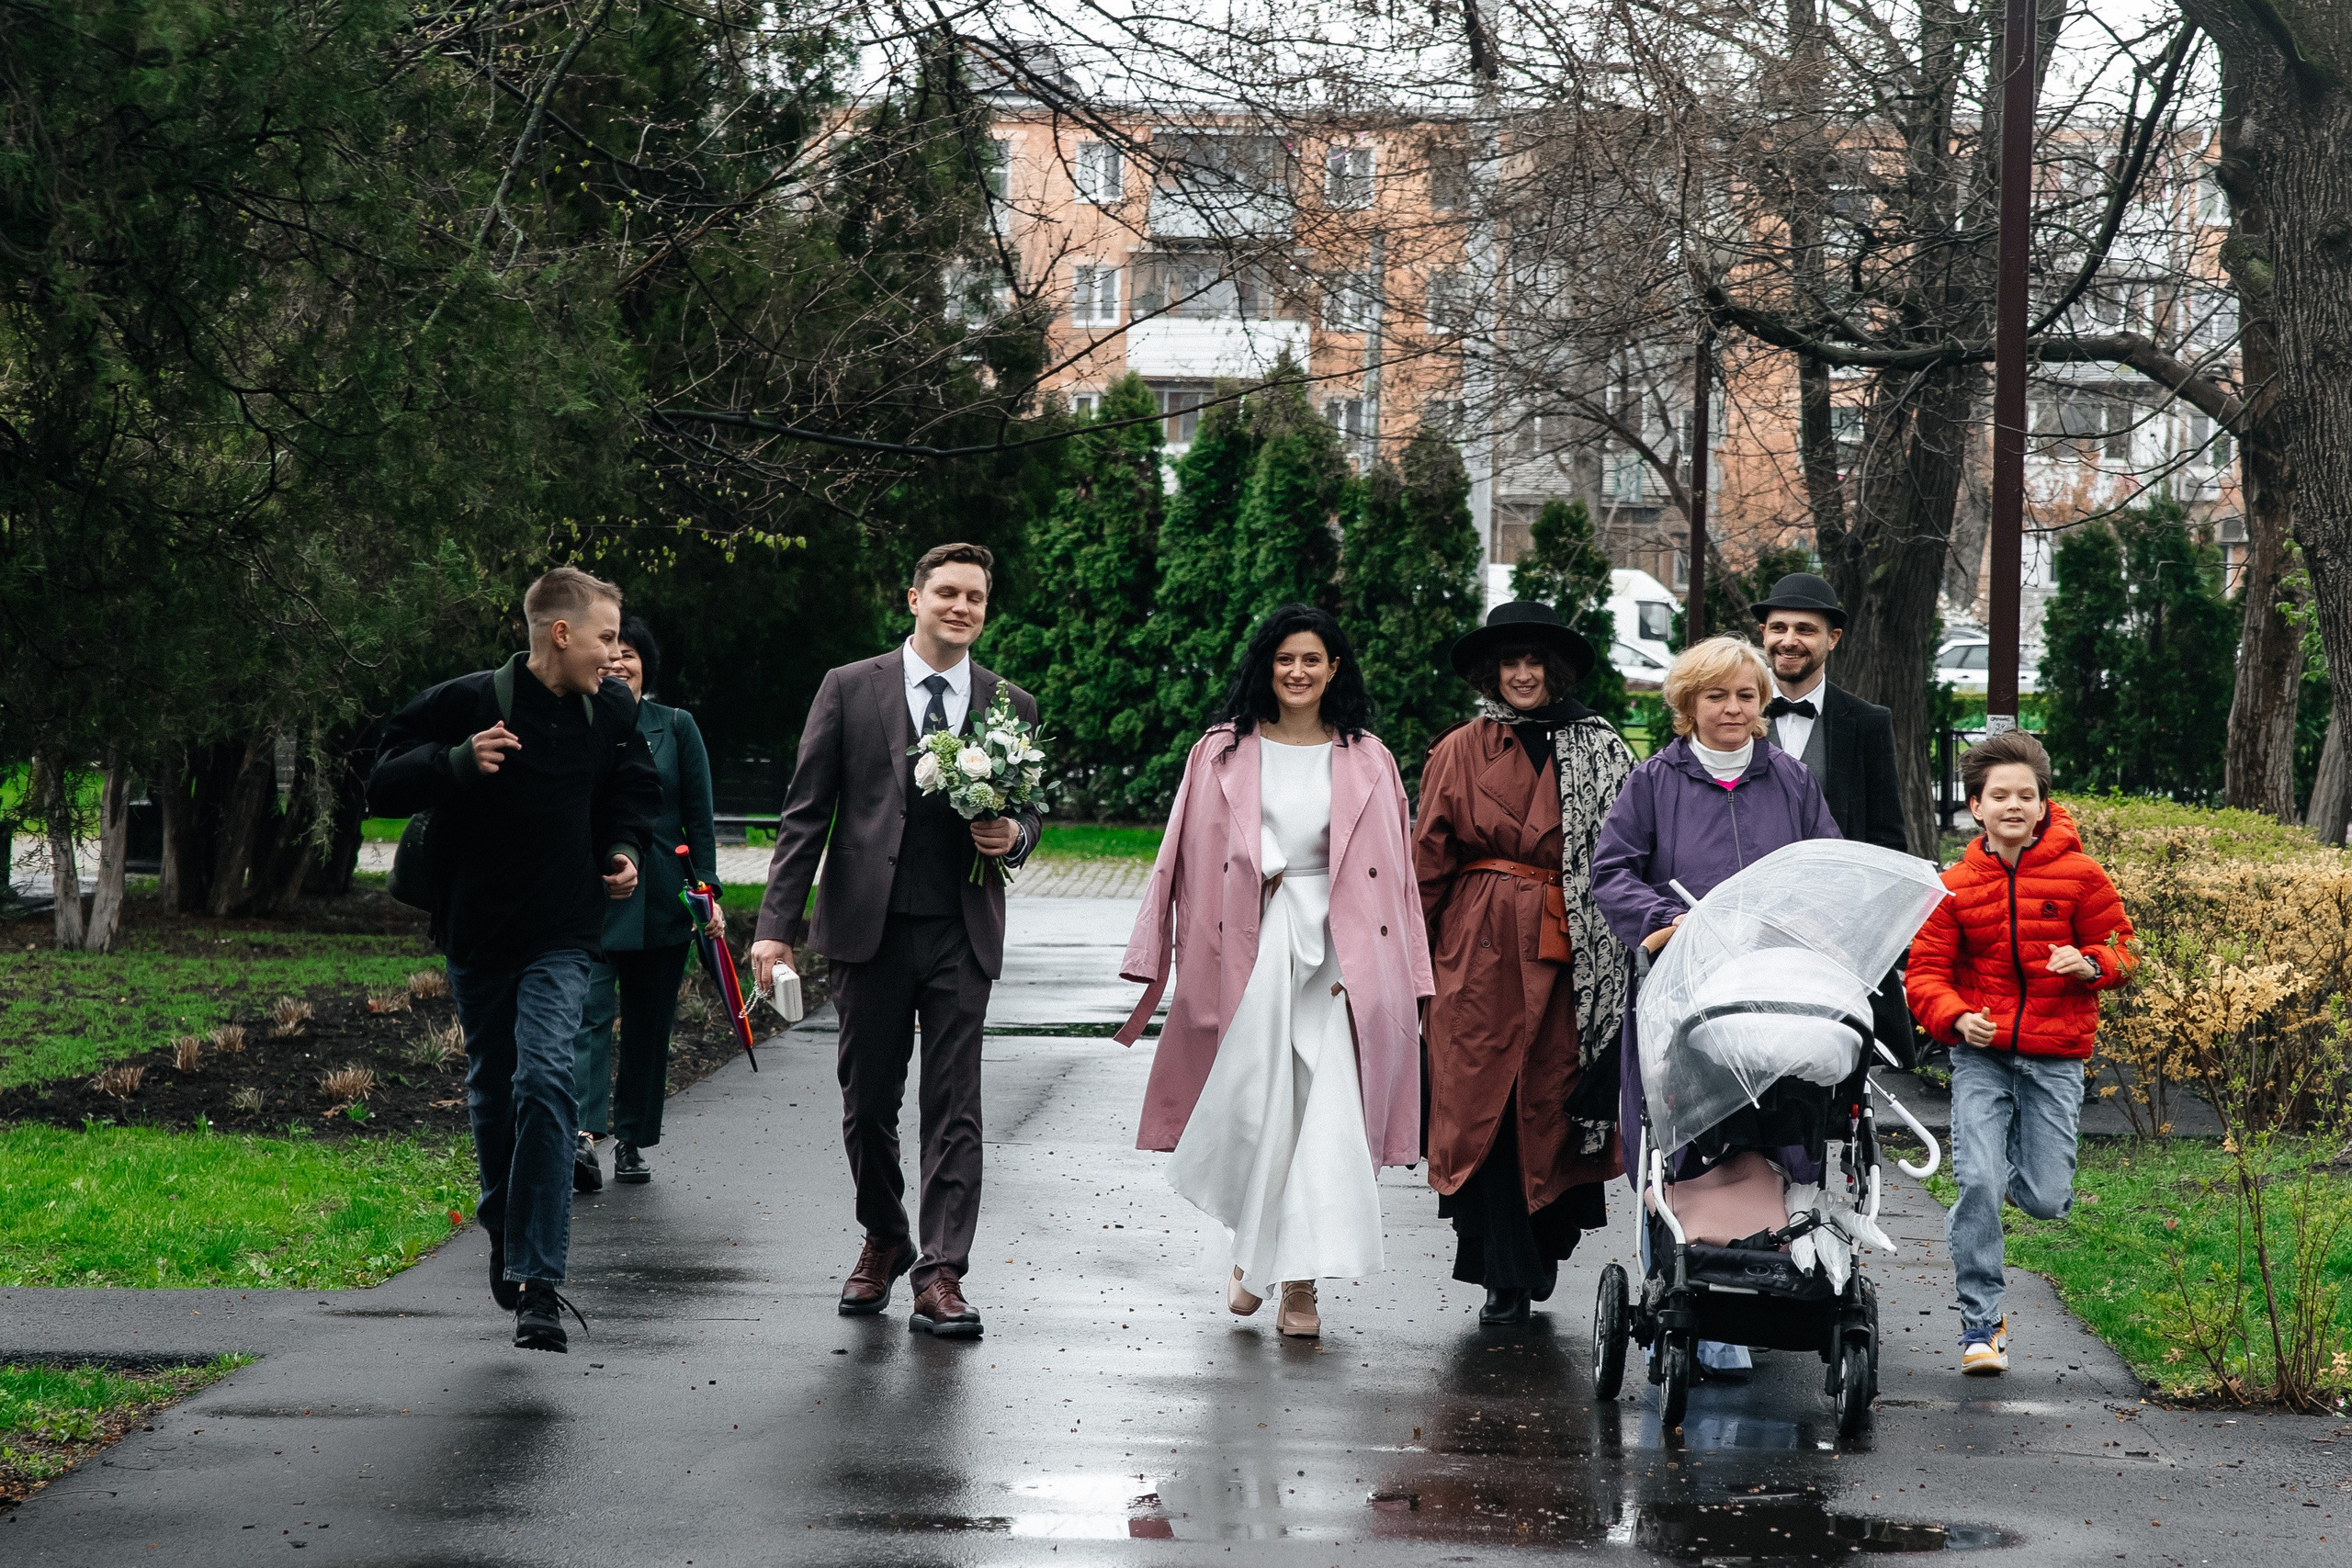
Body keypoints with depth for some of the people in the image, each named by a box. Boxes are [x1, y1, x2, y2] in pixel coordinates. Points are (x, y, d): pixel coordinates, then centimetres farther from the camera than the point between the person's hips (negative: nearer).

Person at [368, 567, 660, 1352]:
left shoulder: (611, 711, 2)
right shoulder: (467, 704, -12)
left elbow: (634, 790, 21)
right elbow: (383, 789, -12)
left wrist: (625, 848, 2)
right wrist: (457, 762, -28)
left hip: (562, 936, 1)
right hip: (478, 930, -1)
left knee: (546, 1081, -16)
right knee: (492, 1089, 12)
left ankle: (538, 1280, -18)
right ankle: (505, 1225, 40)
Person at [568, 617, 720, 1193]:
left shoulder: (676, 727, 6)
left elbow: (699, 817, 8)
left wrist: (707, 889, 1)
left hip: (661, 902, 2)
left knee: (648, 1025, 8)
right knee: (590, 1015, -16)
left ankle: (633, 1141, 17)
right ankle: (583, 1136, -28)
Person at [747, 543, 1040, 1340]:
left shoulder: (1013, 706, 8)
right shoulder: (851, 689, 2)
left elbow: (1027, 814, 17)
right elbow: (806, 812, 1)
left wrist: (1013, 837, -9)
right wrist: (777, 924, -6)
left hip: (962, 936, 0)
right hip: (868, 925, 0)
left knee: (954, 1109, -4)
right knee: (867, 1101, 8)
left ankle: (941, 1274, -4)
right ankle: (883, 1242, 28)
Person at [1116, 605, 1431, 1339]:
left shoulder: (1366, 762, 9)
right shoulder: (1223, 753, 8)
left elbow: (1392, 874, 9)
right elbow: (1189, 860, 7)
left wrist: (1399, 977, 4)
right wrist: (1156, 963, 2)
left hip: (1334, 950, 0)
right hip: (1247, 951, 0)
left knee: (1325, 1113, -7)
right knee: (1251, 1104, -4)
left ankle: (1300, 1281, -3)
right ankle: (1250, 1250, 19)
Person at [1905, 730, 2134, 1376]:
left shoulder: (2079, 875, -1)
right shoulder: (1955, 887, 2)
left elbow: (2120, 948, 6)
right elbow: (1926, 972, 2)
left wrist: (2090, 965, -18)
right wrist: (1956, 1018, -18)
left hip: (2055, 1056, 0)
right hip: (1981, 1055, 0)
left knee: (2046, 1201, -1)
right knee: (1977, 1183, -14)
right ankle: (1981, 1323, -1)